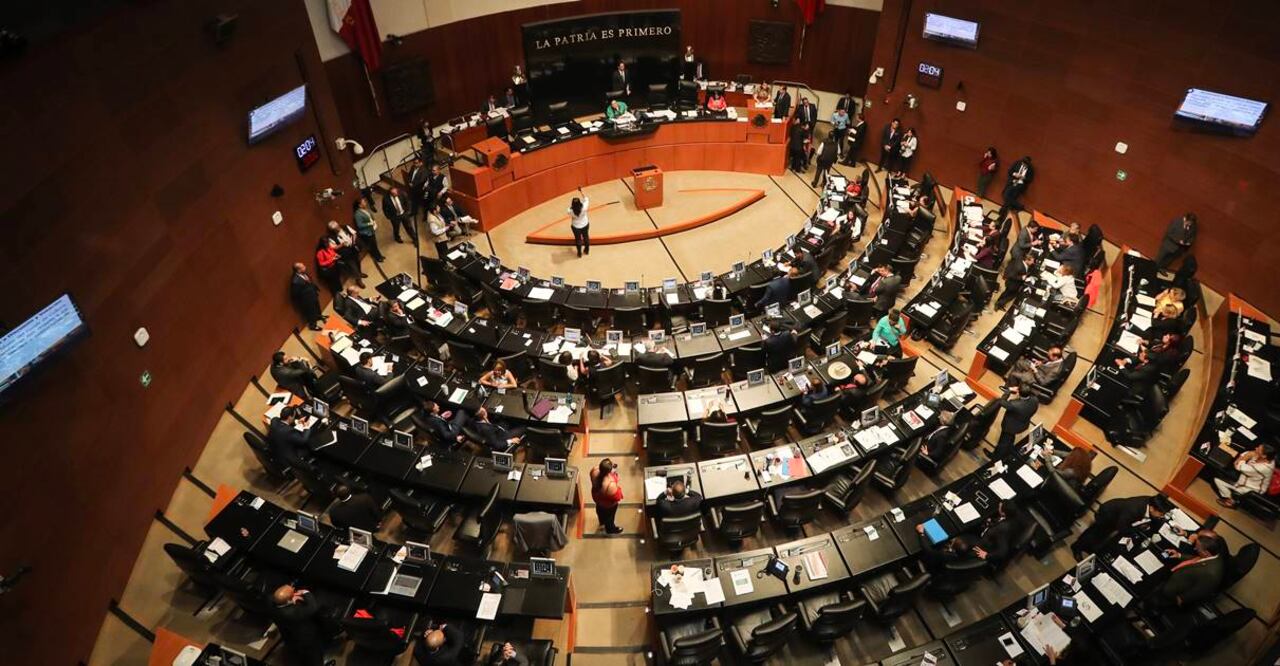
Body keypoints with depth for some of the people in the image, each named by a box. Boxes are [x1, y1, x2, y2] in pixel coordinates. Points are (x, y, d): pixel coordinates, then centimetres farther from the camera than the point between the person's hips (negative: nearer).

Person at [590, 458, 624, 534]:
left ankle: (602, 521, 69)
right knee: (609, 515, 28)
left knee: (600, 509, 37)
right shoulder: (611, 485, -48)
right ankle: (610, 529, 59)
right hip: (608, 504, -5)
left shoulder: (594, 471, -34)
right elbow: (617, 497, -28)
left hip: (597, 497, 5)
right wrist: (618, 483, -21)